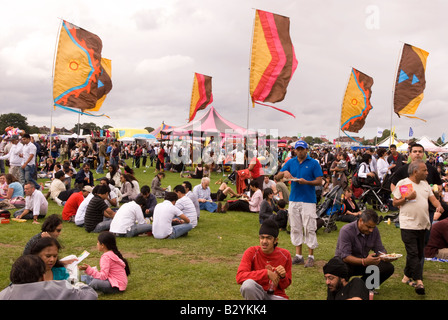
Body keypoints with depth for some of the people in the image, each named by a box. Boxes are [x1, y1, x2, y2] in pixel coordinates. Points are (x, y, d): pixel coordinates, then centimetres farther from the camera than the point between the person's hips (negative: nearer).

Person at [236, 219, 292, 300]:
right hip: (255, 294, 0)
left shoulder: (285, 255, -3)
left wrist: (283, 277, -17)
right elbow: (239, 277, -24)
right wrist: (266, 273, -27)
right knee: (248, 284, -35)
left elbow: (285, 286, 7)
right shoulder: (251, 252, -10)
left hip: (277, 295, 0)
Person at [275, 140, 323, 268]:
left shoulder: (313, 163, -2)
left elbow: (319, 181, -4)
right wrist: (284, 172, -13)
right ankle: (298, 256, 17)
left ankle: (311, 257, 7)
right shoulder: (291, 162, 10)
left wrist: (306, 182, -20)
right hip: (294, 199, 4)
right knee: (295, 228, 8)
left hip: (308, 201, -4)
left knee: (309, 229, -3)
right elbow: (278, 175, 9)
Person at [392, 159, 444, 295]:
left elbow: (433, 199, 9)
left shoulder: (425, 184, 14)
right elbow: (394, 203, -2)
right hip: (408, 224, -6)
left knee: (419, 254, 12)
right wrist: (407, 198, -17)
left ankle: (407, 276, 26)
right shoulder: (402, 183, -4)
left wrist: (439, 206, -12)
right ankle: (419, 281, -8)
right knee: (413, 253, -9)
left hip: (423, 224, 7)